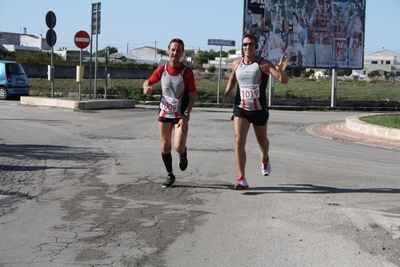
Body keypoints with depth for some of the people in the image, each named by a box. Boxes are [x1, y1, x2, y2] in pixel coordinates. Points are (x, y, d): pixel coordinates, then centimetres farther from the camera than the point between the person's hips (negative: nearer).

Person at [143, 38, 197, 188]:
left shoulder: (187, 72, -11)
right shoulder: (161, 70, -2)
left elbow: (193, 96, -10)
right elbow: (148, 81, 12)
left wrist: (185, 116, -17)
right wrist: (146, 88, -14)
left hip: (181, 116, -3)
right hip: (164, 114, 3)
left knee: (179, 146, -15)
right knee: (165, 147, 6)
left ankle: (183, 156, 23)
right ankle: (170, 176, 25)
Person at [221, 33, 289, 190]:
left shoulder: (263, 64, -12)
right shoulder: (236, 64, 2)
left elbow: (284, 80, -20)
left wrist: (281, 69, -41)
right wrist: (226, 94, 10)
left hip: (259, 110, -2)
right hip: (240, 109, 2)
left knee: (262, 140, 19)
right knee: (239, 141, -14)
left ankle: (265, 159, 55)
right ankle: (242, 180, -11)